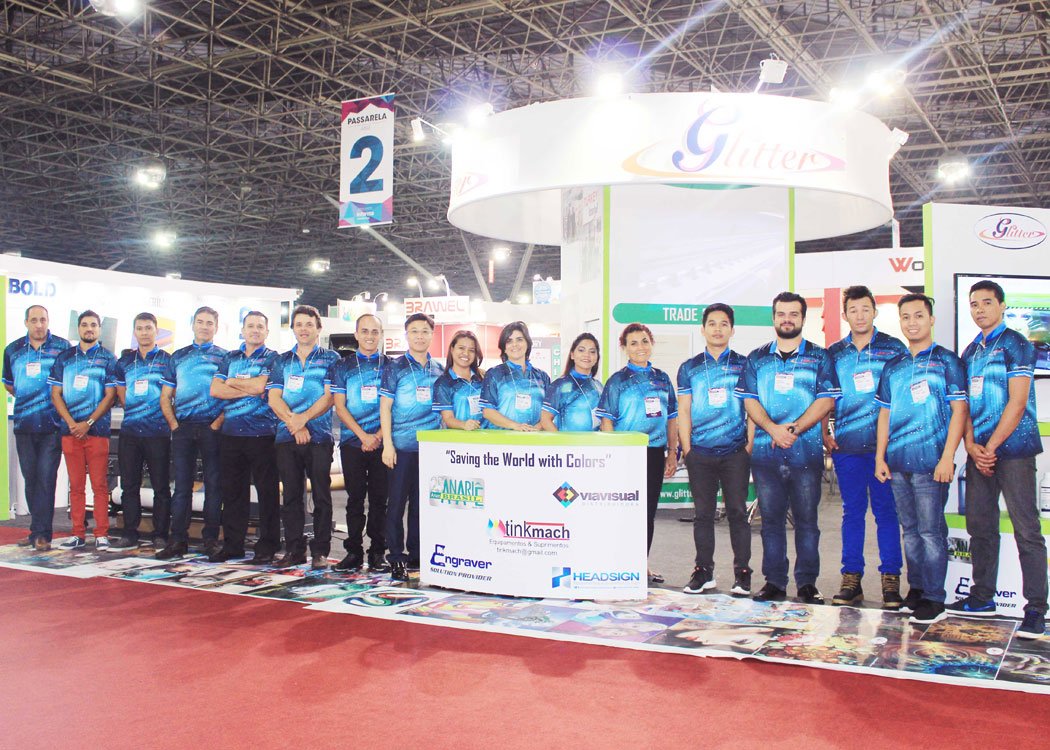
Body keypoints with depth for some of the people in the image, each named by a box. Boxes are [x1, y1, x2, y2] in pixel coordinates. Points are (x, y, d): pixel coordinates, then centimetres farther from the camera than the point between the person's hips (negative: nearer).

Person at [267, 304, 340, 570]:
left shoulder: (330, 359, 6)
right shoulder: (283, 361, 15)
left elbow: (329, 396, -4)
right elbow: (273, 397, 6)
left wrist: (304, 417, -17)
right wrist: (293, 422, -10)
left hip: (319, 437, -3)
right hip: (287, 437, 3)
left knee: (321, 496, -3)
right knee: (291, 496, 5)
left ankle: (320, 551, 2)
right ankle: (294, 550, 12)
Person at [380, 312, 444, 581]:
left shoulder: (439, 370, 11)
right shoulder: (395, 368, 0)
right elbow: (385, 407, -3)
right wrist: (387, 444, -10)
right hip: (403, 446, -4)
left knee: (421, 502, 9)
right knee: (397, 501, -1)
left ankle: (416, 554, 19)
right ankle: (396, 558, 6)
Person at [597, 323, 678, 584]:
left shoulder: (662, 378, 11)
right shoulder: (617, 380, -2)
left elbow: (671, 417, 15)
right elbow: (606, 421, -6)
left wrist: (672, 451, 10)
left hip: (655, 453, 5)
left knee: (648, 511, 10)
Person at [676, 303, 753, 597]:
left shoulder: (743, 365, 7)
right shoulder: (689, 368, 10)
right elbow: (684, 411, 8)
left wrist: (750, 445, -3)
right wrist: (686, 449, 1)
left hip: (736, 451, -1)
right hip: (700, 453, 1)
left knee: (737, 511, 0)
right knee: (703, 513, 5)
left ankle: (742, 573, 8)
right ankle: (703, 572, 13)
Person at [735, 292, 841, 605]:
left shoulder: (818, 357, 7)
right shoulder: (757, 359, 13)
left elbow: (825, 400, -2)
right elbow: (749, 400, 5)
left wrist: (794, 429, -13)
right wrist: (774, 429, -12)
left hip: (806, 452, -2)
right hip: (765, 453, 2)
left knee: (806, 520, 2)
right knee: (771, 519, 5)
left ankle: (807, 584, 10)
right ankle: (774, 582, 13)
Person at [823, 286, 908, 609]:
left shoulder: (894, 348, 4)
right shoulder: (833, 353, 10)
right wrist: (824, 434, 4)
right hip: (846, 446, 2)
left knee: (886, 510, 1)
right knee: (852, 511, 7)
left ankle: (891, 579, 9)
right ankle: (851, 579, 12)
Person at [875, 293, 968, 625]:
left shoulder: (946, 361, -1)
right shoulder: (893, 366, 14)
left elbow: (959, 410, -6)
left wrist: (947, 457, -13)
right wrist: (880, 457, 8)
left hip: (930, 461, -5)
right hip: (897, 462, 5)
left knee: (930, 530, -4)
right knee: (910, 529, 11)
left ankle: (935, 597, 3)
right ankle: (916, 588, 21)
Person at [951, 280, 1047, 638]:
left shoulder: (1016, 345, -4)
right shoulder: (970, 351, 17)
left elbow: (1017, 403, -11)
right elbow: (965, 404, 14)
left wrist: (990, 447, -13)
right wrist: (972, 446, -2)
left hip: (1012, 449, -7)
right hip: (979, 452, 7)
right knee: (980, 526, 11)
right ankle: (982, 598, 22)